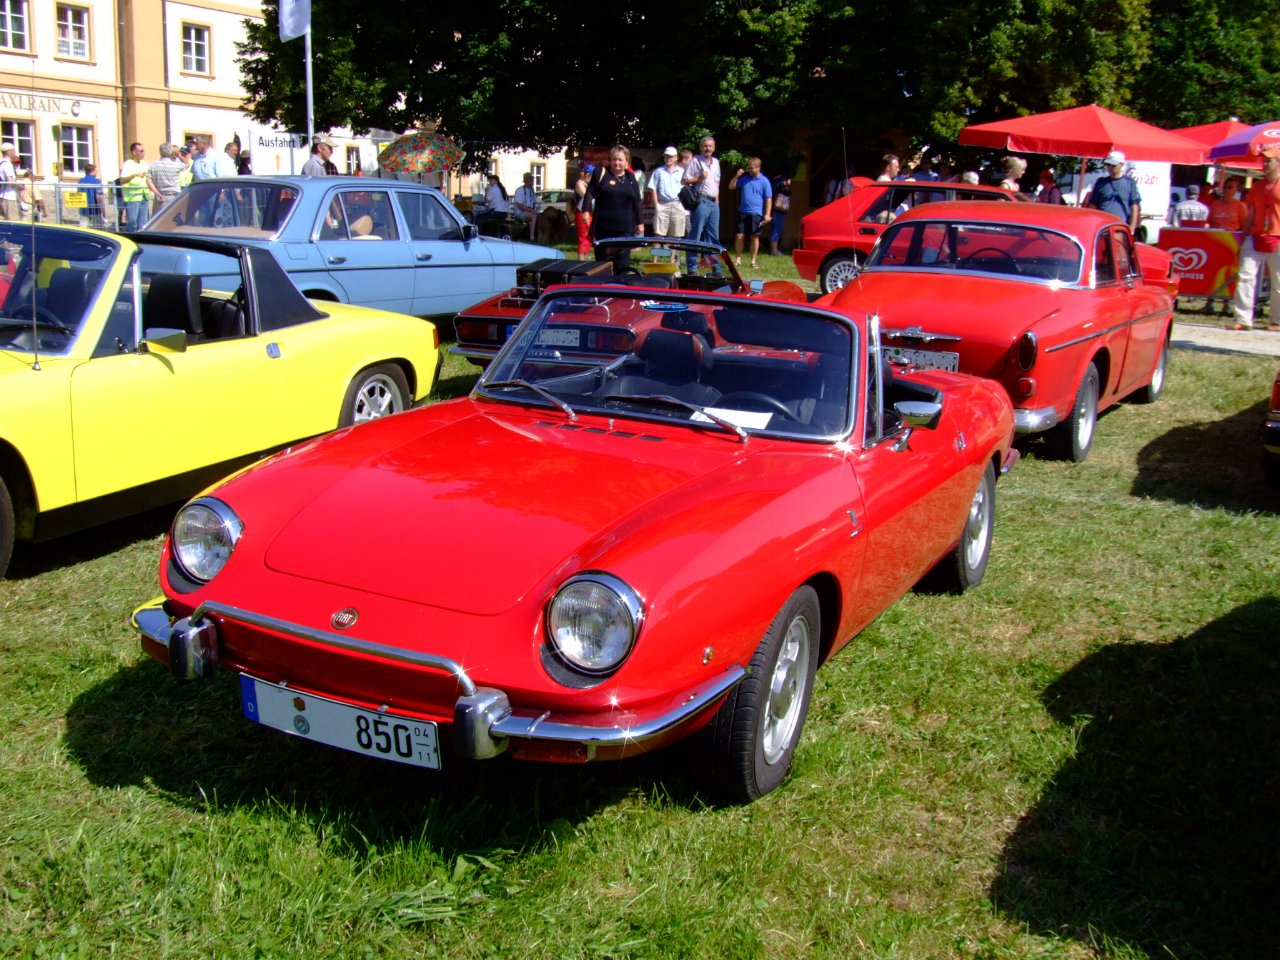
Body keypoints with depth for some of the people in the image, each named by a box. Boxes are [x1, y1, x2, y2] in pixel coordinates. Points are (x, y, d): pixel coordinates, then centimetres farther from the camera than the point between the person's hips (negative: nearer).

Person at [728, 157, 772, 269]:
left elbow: (768, 199, -3)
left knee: (755, 237, 5)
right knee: (739, 236, -2)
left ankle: (753, 261, 13)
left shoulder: (764, 181, -3)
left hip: (756, 213, -2)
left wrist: (767, 214, -10)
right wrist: (736, 176, -3)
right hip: (743, 212, 2)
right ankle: (737, 259, 8)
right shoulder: (744, 178, 6)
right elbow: (731, 187, 12)